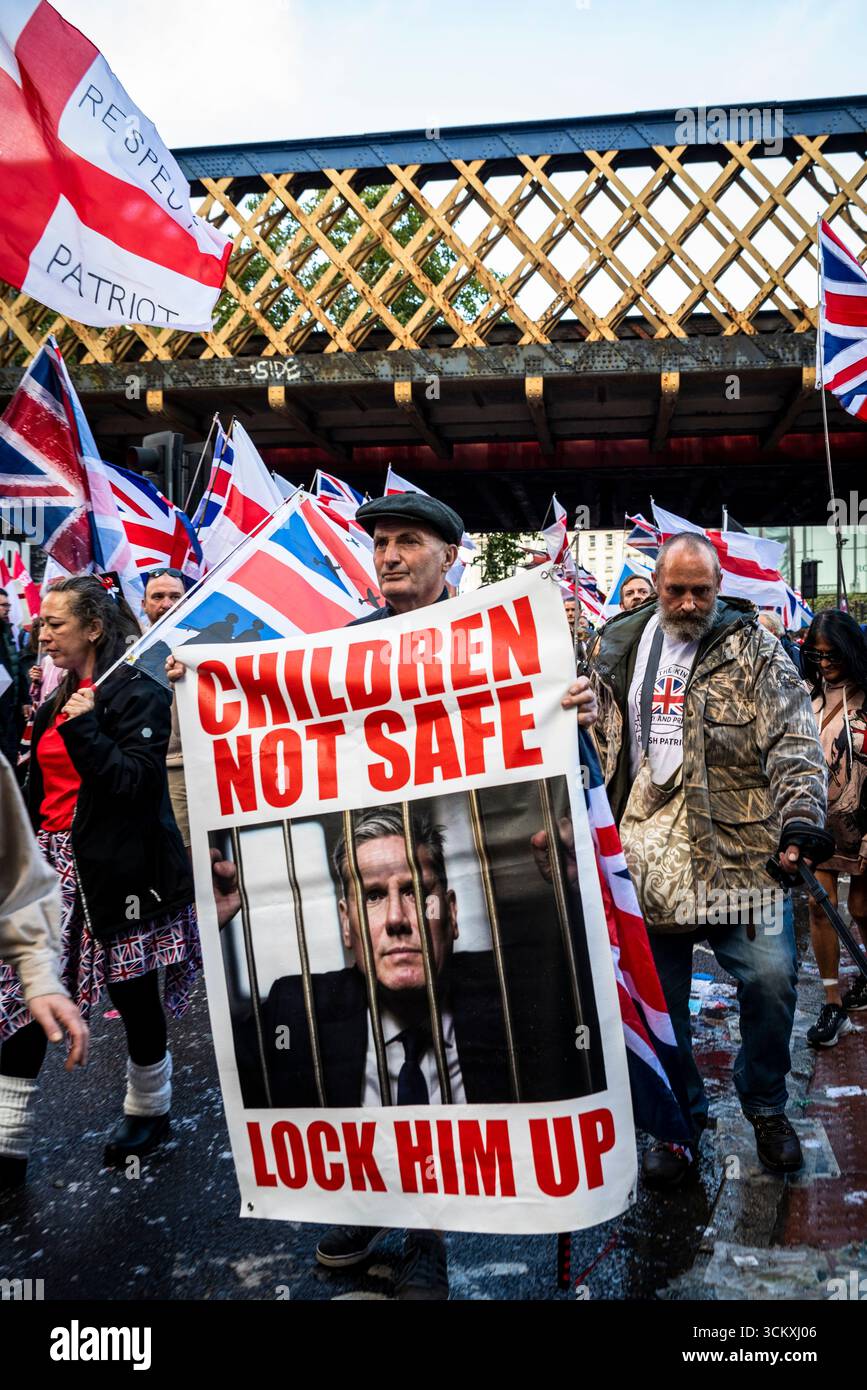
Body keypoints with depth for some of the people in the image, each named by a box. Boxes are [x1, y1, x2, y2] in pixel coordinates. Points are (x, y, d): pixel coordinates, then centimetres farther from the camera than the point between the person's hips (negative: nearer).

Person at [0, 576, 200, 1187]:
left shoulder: (138, 695, -10)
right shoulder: (57, 701, 14)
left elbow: (133, 781, -19)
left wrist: (82, 726, -22)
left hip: (118, 869, -7)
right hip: (53, 861, 7)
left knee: (135, 995, 9)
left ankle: (148, 1111, 31)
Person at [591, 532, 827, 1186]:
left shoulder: (755, 649, -1)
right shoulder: (621, 647, 10)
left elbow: (795, 740, -8)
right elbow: (603, 742, 19)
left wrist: (800, 819, -21)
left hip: (743, 855, -2)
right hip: (647, 856, 3)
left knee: (771, 979, -6)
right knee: (656, 997, 8)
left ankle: (766, 1107, 23)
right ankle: (680, 1118, 30)